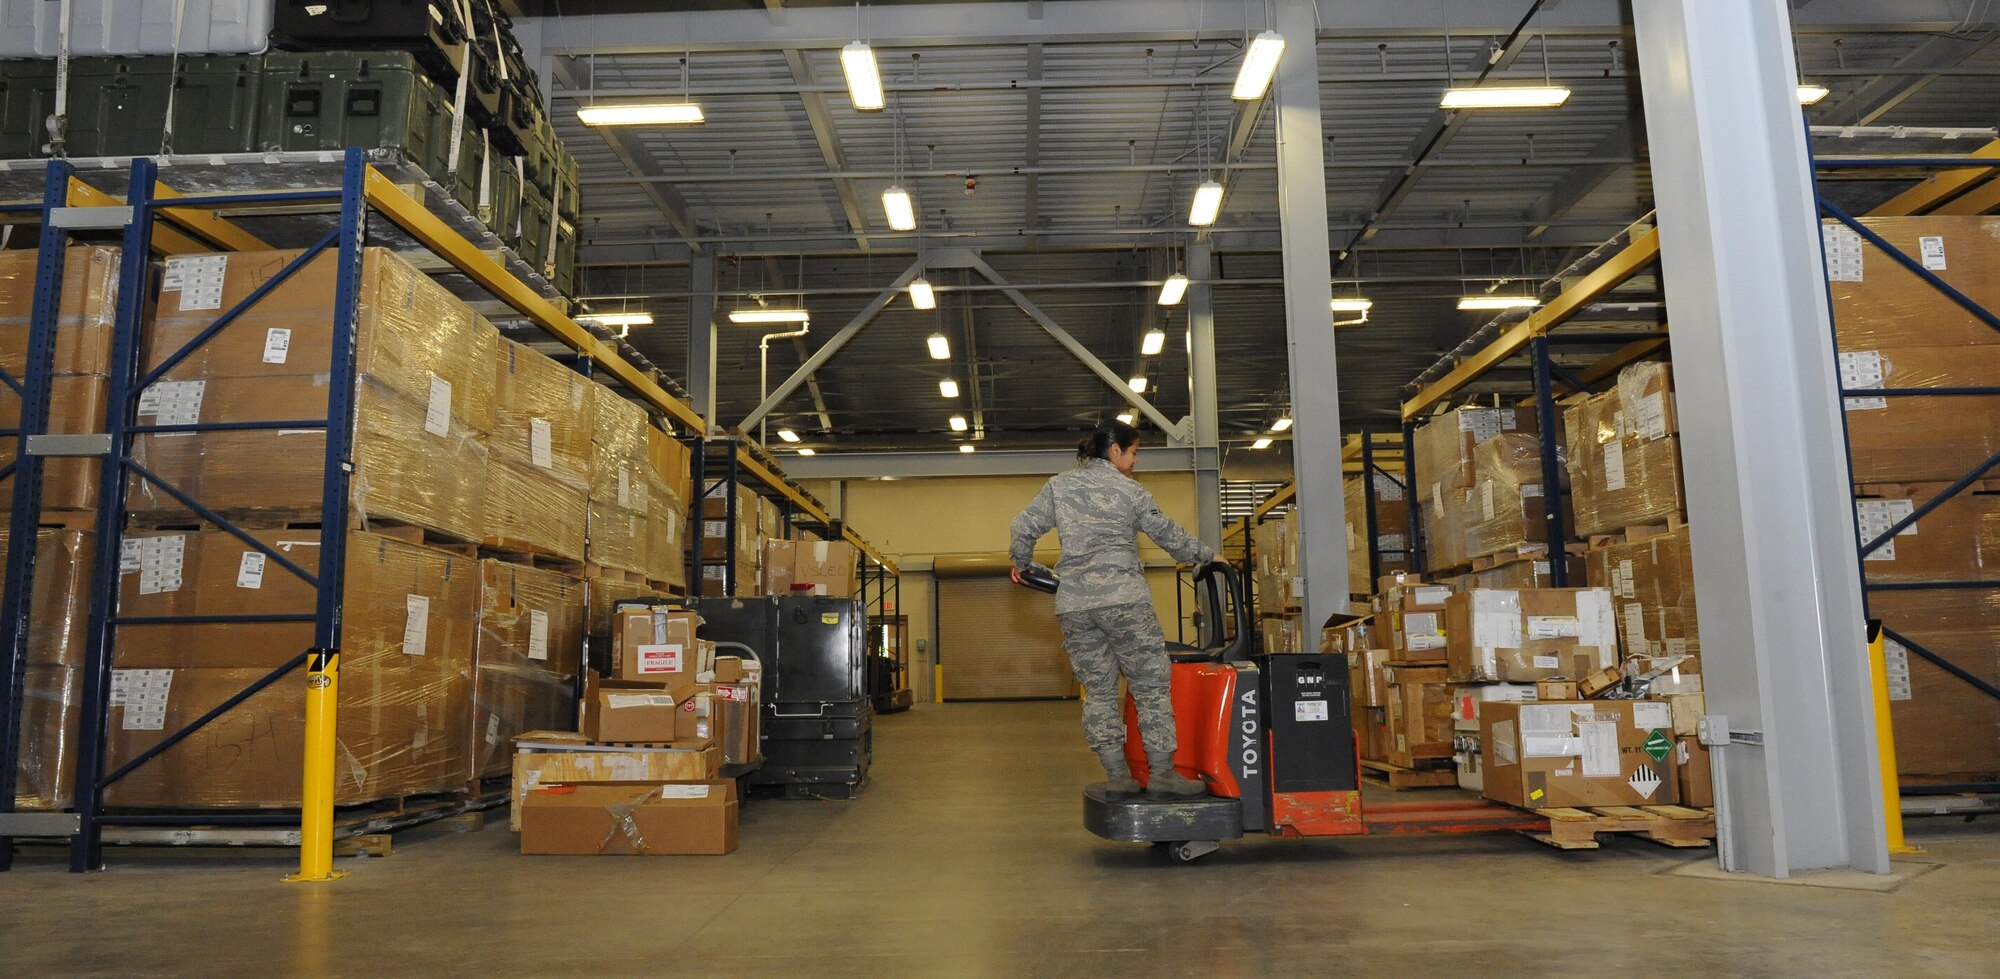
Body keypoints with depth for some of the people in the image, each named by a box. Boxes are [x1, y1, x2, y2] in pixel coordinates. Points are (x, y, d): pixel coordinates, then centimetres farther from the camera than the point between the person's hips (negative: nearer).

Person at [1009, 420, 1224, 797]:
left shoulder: (1059, 485, 11)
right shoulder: (1131, 491, 3)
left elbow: (1024, 527, 7)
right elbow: (1170, 536, 11)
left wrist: (1022, 564, 26)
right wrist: (1208, 555, 27)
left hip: (1073, 604, 4)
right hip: (1123, 598, -4)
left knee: (1098, 690, 9)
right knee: (1151, 684, 3)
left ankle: (1116, 774, 10)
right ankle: (1161, 772, 1)